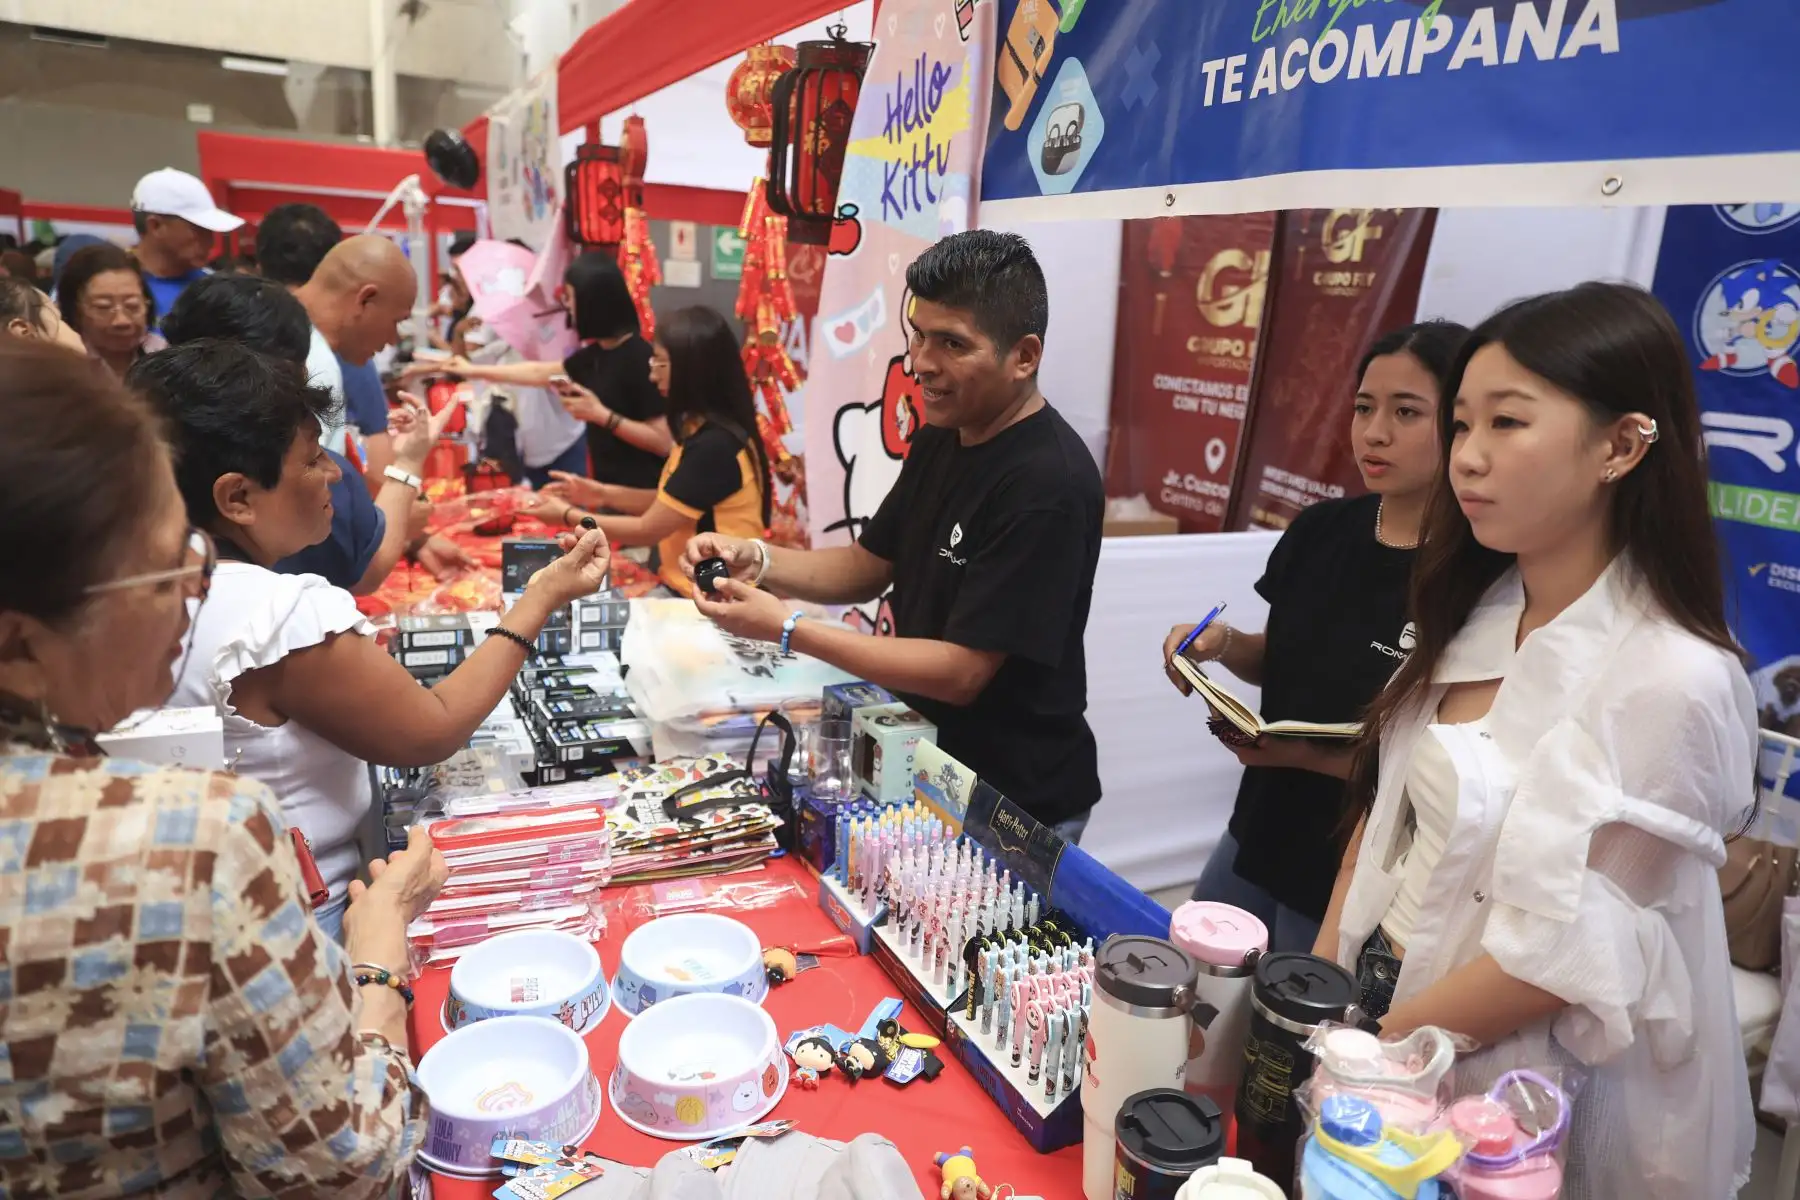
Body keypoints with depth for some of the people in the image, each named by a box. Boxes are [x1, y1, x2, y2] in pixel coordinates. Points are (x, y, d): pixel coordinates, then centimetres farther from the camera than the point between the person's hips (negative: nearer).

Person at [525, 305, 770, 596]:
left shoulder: (714, 445, -23)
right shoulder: (706, 431, 7)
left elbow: (648, 530, -17)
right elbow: (670, 503, 17)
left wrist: (568, 516, -4)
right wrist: (602, 494, 7)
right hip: (690, 585, 9)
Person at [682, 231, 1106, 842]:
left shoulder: (1048, 486, -26)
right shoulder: (941, 437, 1)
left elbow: (961, 672, -26)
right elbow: (869, 566, 10)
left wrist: (786, 629, -23)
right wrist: (756, 559, -7)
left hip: (1016, 804, -7)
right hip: (930, 763, 8)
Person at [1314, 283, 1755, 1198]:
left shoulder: (1672, 678, -23)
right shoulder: (1475, 615, -2)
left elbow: (1557, 956, -21)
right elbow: (1383, 814, 3)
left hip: (1502, 1090, -6)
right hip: (1372, 1012, 6)